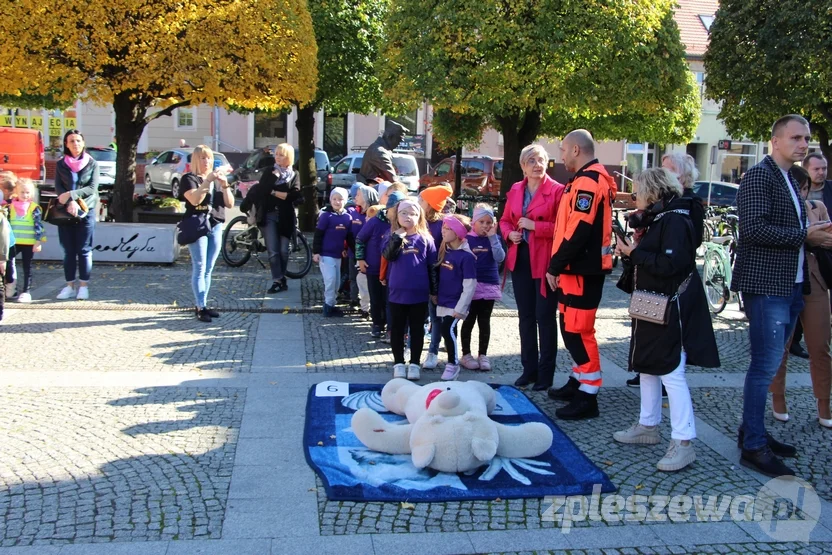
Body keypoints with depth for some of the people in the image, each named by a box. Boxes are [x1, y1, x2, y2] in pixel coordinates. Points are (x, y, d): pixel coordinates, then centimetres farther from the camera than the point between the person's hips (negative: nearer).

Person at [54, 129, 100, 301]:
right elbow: (58, 188, -1)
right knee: (68, 250, 5)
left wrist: (71, 194, -16)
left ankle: (84, 286, 4)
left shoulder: (92, 163, 2)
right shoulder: (61, 164, 6)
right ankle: (70, 286, 11)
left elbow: (92, 188, -6)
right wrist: (70, 202, -18)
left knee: (84, 250, -1)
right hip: (65, 212, 2)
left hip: (86, 211, -2)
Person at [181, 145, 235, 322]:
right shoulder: (189, 178, 1)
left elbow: (230, 204, 8)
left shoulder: (217, 179, 18)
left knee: (208, 269, 6)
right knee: (200, 268, -9)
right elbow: (194, 199, -17)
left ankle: (200, 304, 11)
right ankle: (201, 307, -10)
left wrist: (225, 185, -7)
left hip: (216, 226, 6)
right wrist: (208, 181, -22)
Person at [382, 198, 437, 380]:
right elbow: (388, 255, -17)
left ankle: (414, 364, 19)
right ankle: (398, 363, 20)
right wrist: (398, 236, -27)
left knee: (417, 330, 9)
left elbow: (432, 266, 4)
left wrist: (434, 291, 4)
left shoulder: (425, 239, 0)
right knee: (397, 329, 8)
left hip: (419, 294, 0)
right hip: (397, 292, 0)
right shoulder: (394, 237, 1)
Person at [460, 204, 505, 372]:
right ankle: (466, 355, 13)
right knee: (469, 320, 5)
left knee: (484, 321, 8)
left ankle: (483, 355, 15)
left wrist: (493, 237, -15)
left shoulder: (494, 239, 6)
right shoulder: (466, 239, -1)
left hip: (489, 286, 2)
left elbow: (500, 258, -10)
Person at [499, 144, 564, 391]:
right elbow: (505, 220, 17)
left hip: (546, 261, -6)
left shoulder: (557, 190, -9)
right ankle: (529, 368, 23)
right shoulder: (515, 190, 10)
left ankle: (545, 373, 11)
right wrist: (510, 233, -3)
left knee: (545, 317, 2)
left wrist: (534, 225, -20)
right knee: (525, 316, 12)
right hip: (520, 259, 6)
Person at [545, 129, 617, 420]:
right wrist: (560, 266, 17)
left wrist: (555, 267, -18)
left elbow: (578, 232, -24)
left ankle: (588, 397, -1)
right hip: (581, 267, 11)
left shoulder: (587, 182, -17)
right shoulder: (592, 179, 17)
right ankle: (579, 382, 30)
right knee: (571, 328, 18)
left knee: (578, 330, -7)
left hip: (582, 270, -11)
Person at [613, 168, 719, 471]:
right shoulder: (656, 219, 15)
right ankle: (648, 426, 29)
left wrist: (635, 253, -16)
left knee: (671, 372, -10)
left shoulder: (675, 220, -16)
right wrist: (631, 253, 0)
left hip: (671, 309, -11)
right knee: (647, 366, 17)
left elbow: (670, 265, -25)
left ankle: (683, 442, -6)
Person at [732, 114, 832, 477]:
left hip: (790, 287, 9)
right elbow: (753, 227, -22)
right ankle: (754, 447, -1)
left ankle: (752, 430, 25)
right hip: (766, 285, -9)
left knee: (767, 364, 15)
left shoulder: (790, 180, 20)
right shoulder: (759, 177, -10)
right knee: (766, 366, -7)